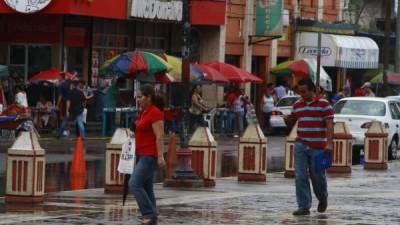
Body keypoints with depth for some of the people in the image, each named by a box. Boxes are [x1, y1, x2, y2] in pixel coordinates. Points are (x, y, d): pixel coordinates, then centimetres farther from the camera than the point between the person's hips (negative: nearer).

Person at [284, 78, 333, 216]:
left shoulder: (324, 104, -5)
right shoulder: (297, 105, 10)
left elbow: (329, 125, -9)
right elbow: (291, 122, 19)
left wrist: (329, 143, -19)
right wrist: (287, 120, -5)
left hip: (318, 147, -4)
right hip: (301, 146, 4)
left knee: (317, 176, 6)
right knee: (300, 177, -4)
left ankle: (322, 199, 34)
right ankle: (304, 207, 0)